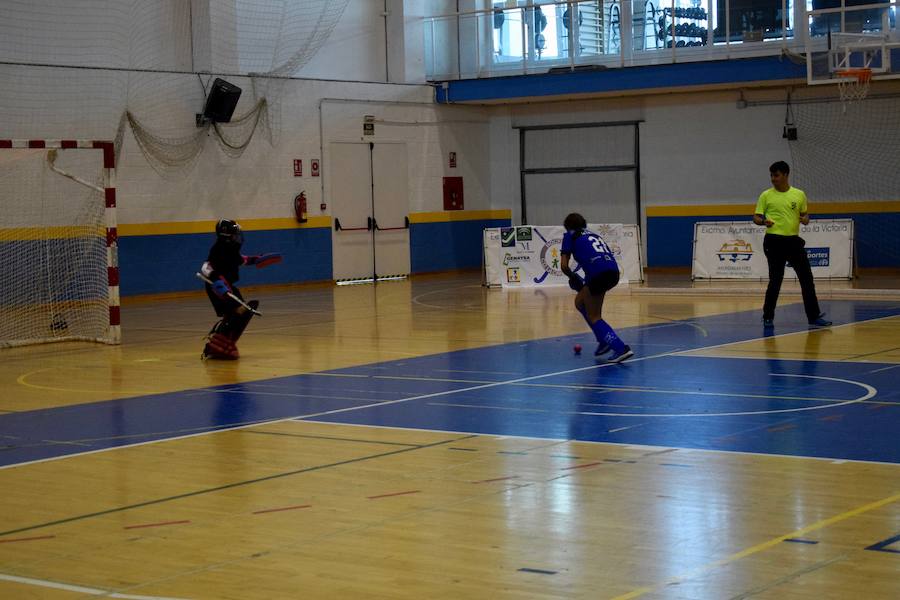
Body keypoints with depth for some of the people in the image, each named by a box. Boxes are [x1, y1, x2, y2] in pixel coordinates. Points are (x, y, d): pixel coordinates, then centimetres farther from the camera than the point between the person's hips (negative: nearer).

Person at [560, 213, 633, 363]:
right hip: (613, 271, 7)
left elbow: (564, 265, 4)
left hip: (597, 273, -7)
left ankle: (621, 348, -10)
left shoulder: (570, 235, 14)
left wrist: (573, 277, 23)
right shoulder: (593, 234, 32)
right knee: (580, 302, 26)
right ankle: (604, 340, 23)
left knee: (593, 316, 5)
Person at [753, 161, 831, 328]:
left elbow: (805, 213, 17)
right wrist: (763, 221, -20)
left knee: (806, 278, 1)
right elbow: (756, 217, 2)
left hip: (794, 240, 3)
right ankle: (768, 317, 13)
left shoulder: (799, 195, 7)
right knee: (775, 280, -1)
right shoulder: (766, 195, 1)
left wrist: (805, 219, -7)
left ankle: (814, 317, 7)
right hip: (774, 241, -3)